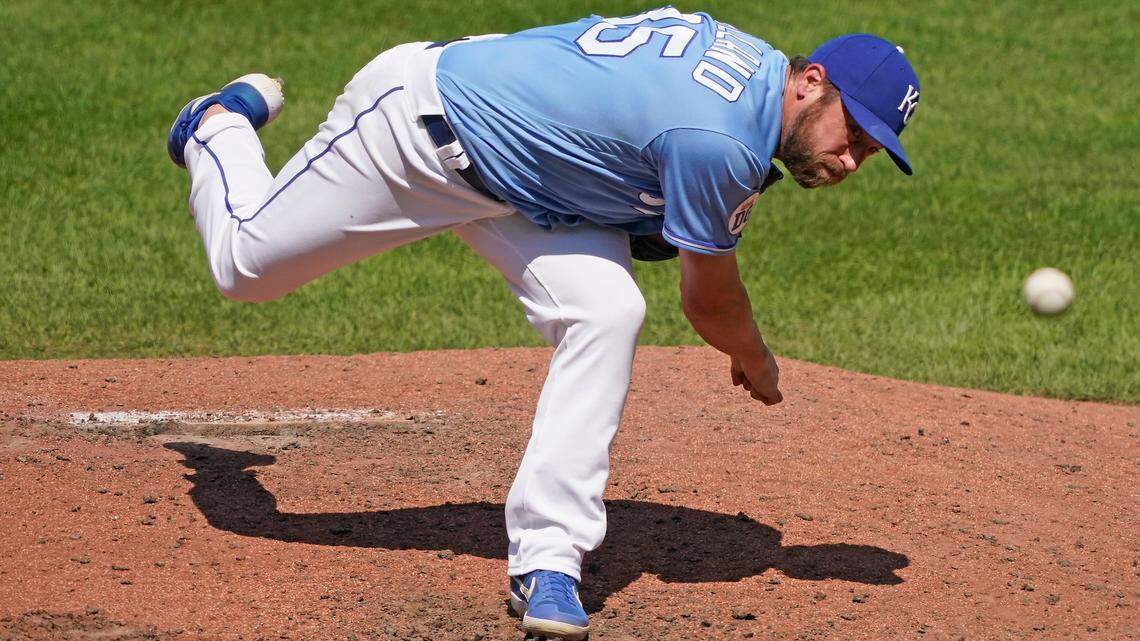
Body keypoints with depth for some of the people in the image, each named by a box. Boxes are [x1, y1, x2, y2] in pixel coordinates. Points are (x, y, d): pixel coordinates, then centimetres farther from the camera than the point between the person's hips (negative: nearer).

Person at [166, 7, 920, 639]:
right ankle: (220, 126, 43)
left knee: (606, 313, -16)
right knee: (247, 263, 10)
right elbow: (709, 302, -18)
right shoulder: (719, 145, -36)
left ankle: (548, 555, -12)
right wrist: (760, 369, 2)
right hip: (419, 122, -8)